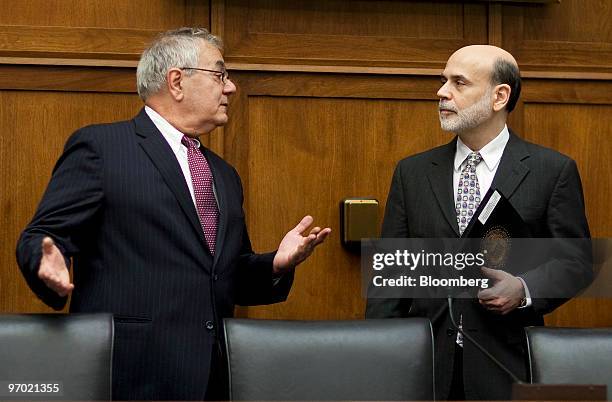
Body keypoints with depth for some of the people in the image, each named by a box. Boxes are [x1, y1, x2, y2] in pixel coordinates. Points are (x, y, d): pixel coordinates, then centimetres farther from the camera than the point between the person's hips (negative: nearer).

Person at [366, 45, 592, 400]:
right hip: (425, 366, 2)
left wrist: (524, 290, -17)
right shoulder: (412, 173, 9)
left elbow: (576, 261, 2)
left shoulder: (553, 170, 1)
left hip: (506, 368, -2)